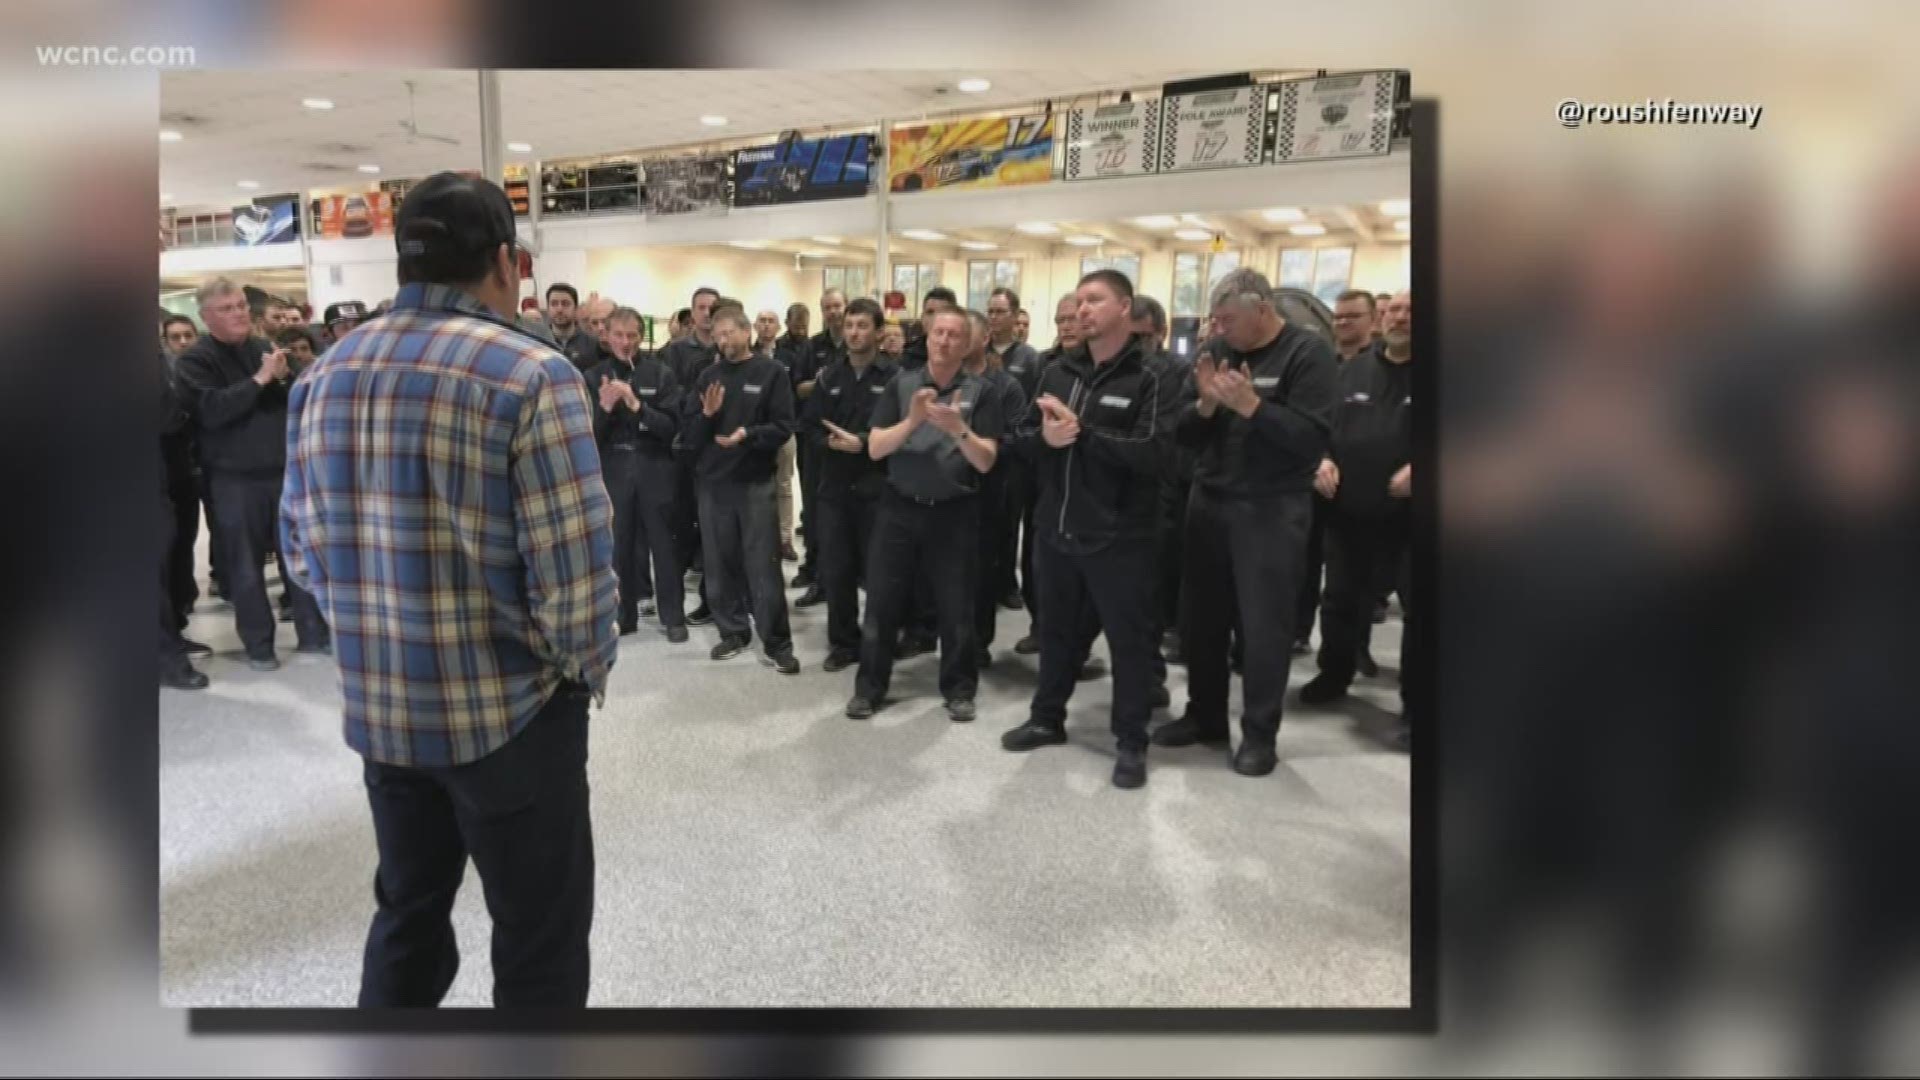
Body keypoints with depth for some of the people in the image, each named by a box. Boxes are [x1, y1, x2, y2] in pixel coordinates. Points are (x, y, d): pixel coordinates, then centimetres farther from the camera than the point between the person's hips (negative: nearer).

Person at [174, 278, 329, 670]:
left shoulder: (265, 348, 12)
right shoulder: (194, 360, -3)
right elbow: (212, 410, -19)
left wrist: (284, 378, -9)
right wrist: (260, 379, -19)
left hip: (285, 470, 4)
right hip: (235, 479, -4)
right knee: (246, 564, 3)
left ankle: (313, 633, 17)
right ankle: (258, 644, 13)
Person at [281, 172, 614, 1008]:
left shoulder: (326, 376, 4)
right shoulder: (531, 375, -18)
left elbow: (302, 546, 9)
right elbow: (573, 567, -22)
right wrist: (586, 669, -4)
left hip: (377, 705, 7)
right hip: (511, 705, -6)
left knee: (407, 912, 24)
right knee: (538, 938, 10)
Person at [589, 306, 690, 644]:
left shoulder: (661, 373, -3)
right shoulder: (595, 377, 4)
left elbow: (672, 427, -10)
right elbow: (588, 434, 0)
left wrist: (637, 406, -22)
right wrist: (604, 408, -18)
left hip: (656, 469, -2)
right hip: (613, 471, 2)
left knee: (663, 545, 4)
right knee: (619, 546, 8)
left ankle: (673, 616, 14)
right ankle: (624, 614, 21)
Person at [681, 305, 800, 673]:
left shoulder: (771, 371, -2)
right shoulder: (707, 376, 9)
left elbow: (783, 428, -8)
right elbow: (688, 436, 6)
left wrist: (748, 434, -24)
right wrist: (706, 415, -13)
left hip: (755, 483, -4)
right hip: (712, 483, 4)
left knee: (763, 567, -3)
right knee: (720, 565, 10)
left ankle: (777, 644, 5)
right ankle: (733, 632, 25)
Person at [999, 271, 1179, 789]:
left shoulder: (1151, 379, -9)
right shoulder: (1058, 372, 9)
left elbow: (1154, 453, -22)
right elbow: (1023, 438, 8)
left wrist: (1082, 431, -22)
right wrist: (1046, 437, -15)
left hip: (1119, 537, -5)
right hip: (1057, 531, 5)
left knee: (1129, 638, 6)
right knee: (1057, 629, 19)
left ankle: (1132, 742, 21)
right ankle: (1047, 719, 37)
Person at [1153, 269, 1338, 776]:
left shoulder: (1307, 352, -8)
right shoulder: (1215, 350, 6)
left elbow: (1313, 439, -19)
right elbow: (1184, 435, 5)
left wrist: (1251, 405, -25)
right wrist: (1205, 403, -15)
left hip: (1272, 510, -5)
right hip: (1208, 503, 5)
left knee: (1264, 626, 2)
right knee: (1202, 618, 12)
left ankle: (1260, 732, 17)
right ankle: (1205, 715, 28)